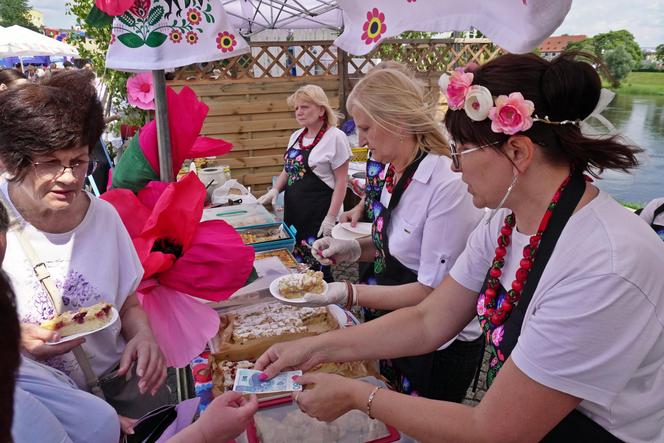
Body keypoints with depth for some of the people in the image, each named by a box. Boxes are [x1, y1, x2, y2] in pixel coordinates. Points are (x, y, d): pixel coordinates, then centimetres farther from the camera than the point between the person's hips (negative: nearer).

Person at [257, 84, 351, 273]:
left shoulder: (335, 137, -10)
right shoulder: (296, 136, 10)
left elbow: (340, 182, -11)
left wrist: (331, 218, -16)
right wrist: (275, 190, 2)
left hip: (317, 214, -6)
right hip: (293, 210, 7)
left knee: (315, 267, -2)